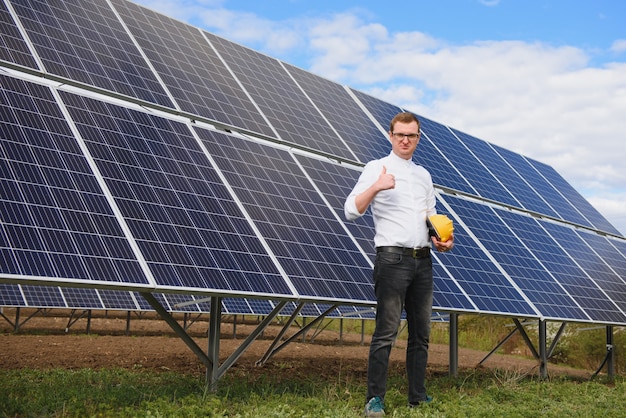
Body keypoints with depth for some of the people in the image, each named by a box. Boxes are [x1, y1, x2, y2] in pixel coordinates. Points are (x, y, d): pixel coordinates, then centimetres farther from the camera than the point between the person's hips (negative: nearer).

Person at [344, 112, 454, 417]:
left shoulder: (424, 175, 18)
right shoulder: (377, 168, 0)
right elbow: (351, 210, -10)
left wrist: (442, 239, 6)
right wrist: (376, 187, -25)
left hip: (423, 260, 6)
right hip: (393, 258, -6)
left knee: (421, 332, 9)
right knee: (386, 331, -10)